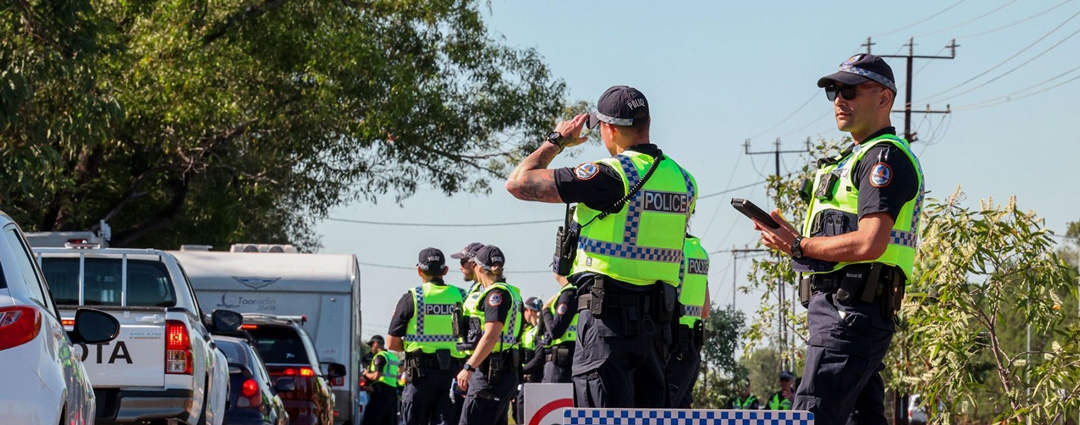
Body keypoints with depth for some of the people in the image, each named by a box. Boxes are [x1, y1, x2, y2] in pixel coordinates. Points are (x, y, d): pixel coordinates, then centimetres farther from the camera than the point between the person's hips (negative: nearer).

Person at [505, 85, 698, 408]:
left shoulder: (609, 176, -14)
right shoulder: (683, 180, 9)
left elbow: (519, 183, -11)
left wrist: (557, 141, 6)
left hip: (610, 316, -7)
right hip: (659, 320, 7)